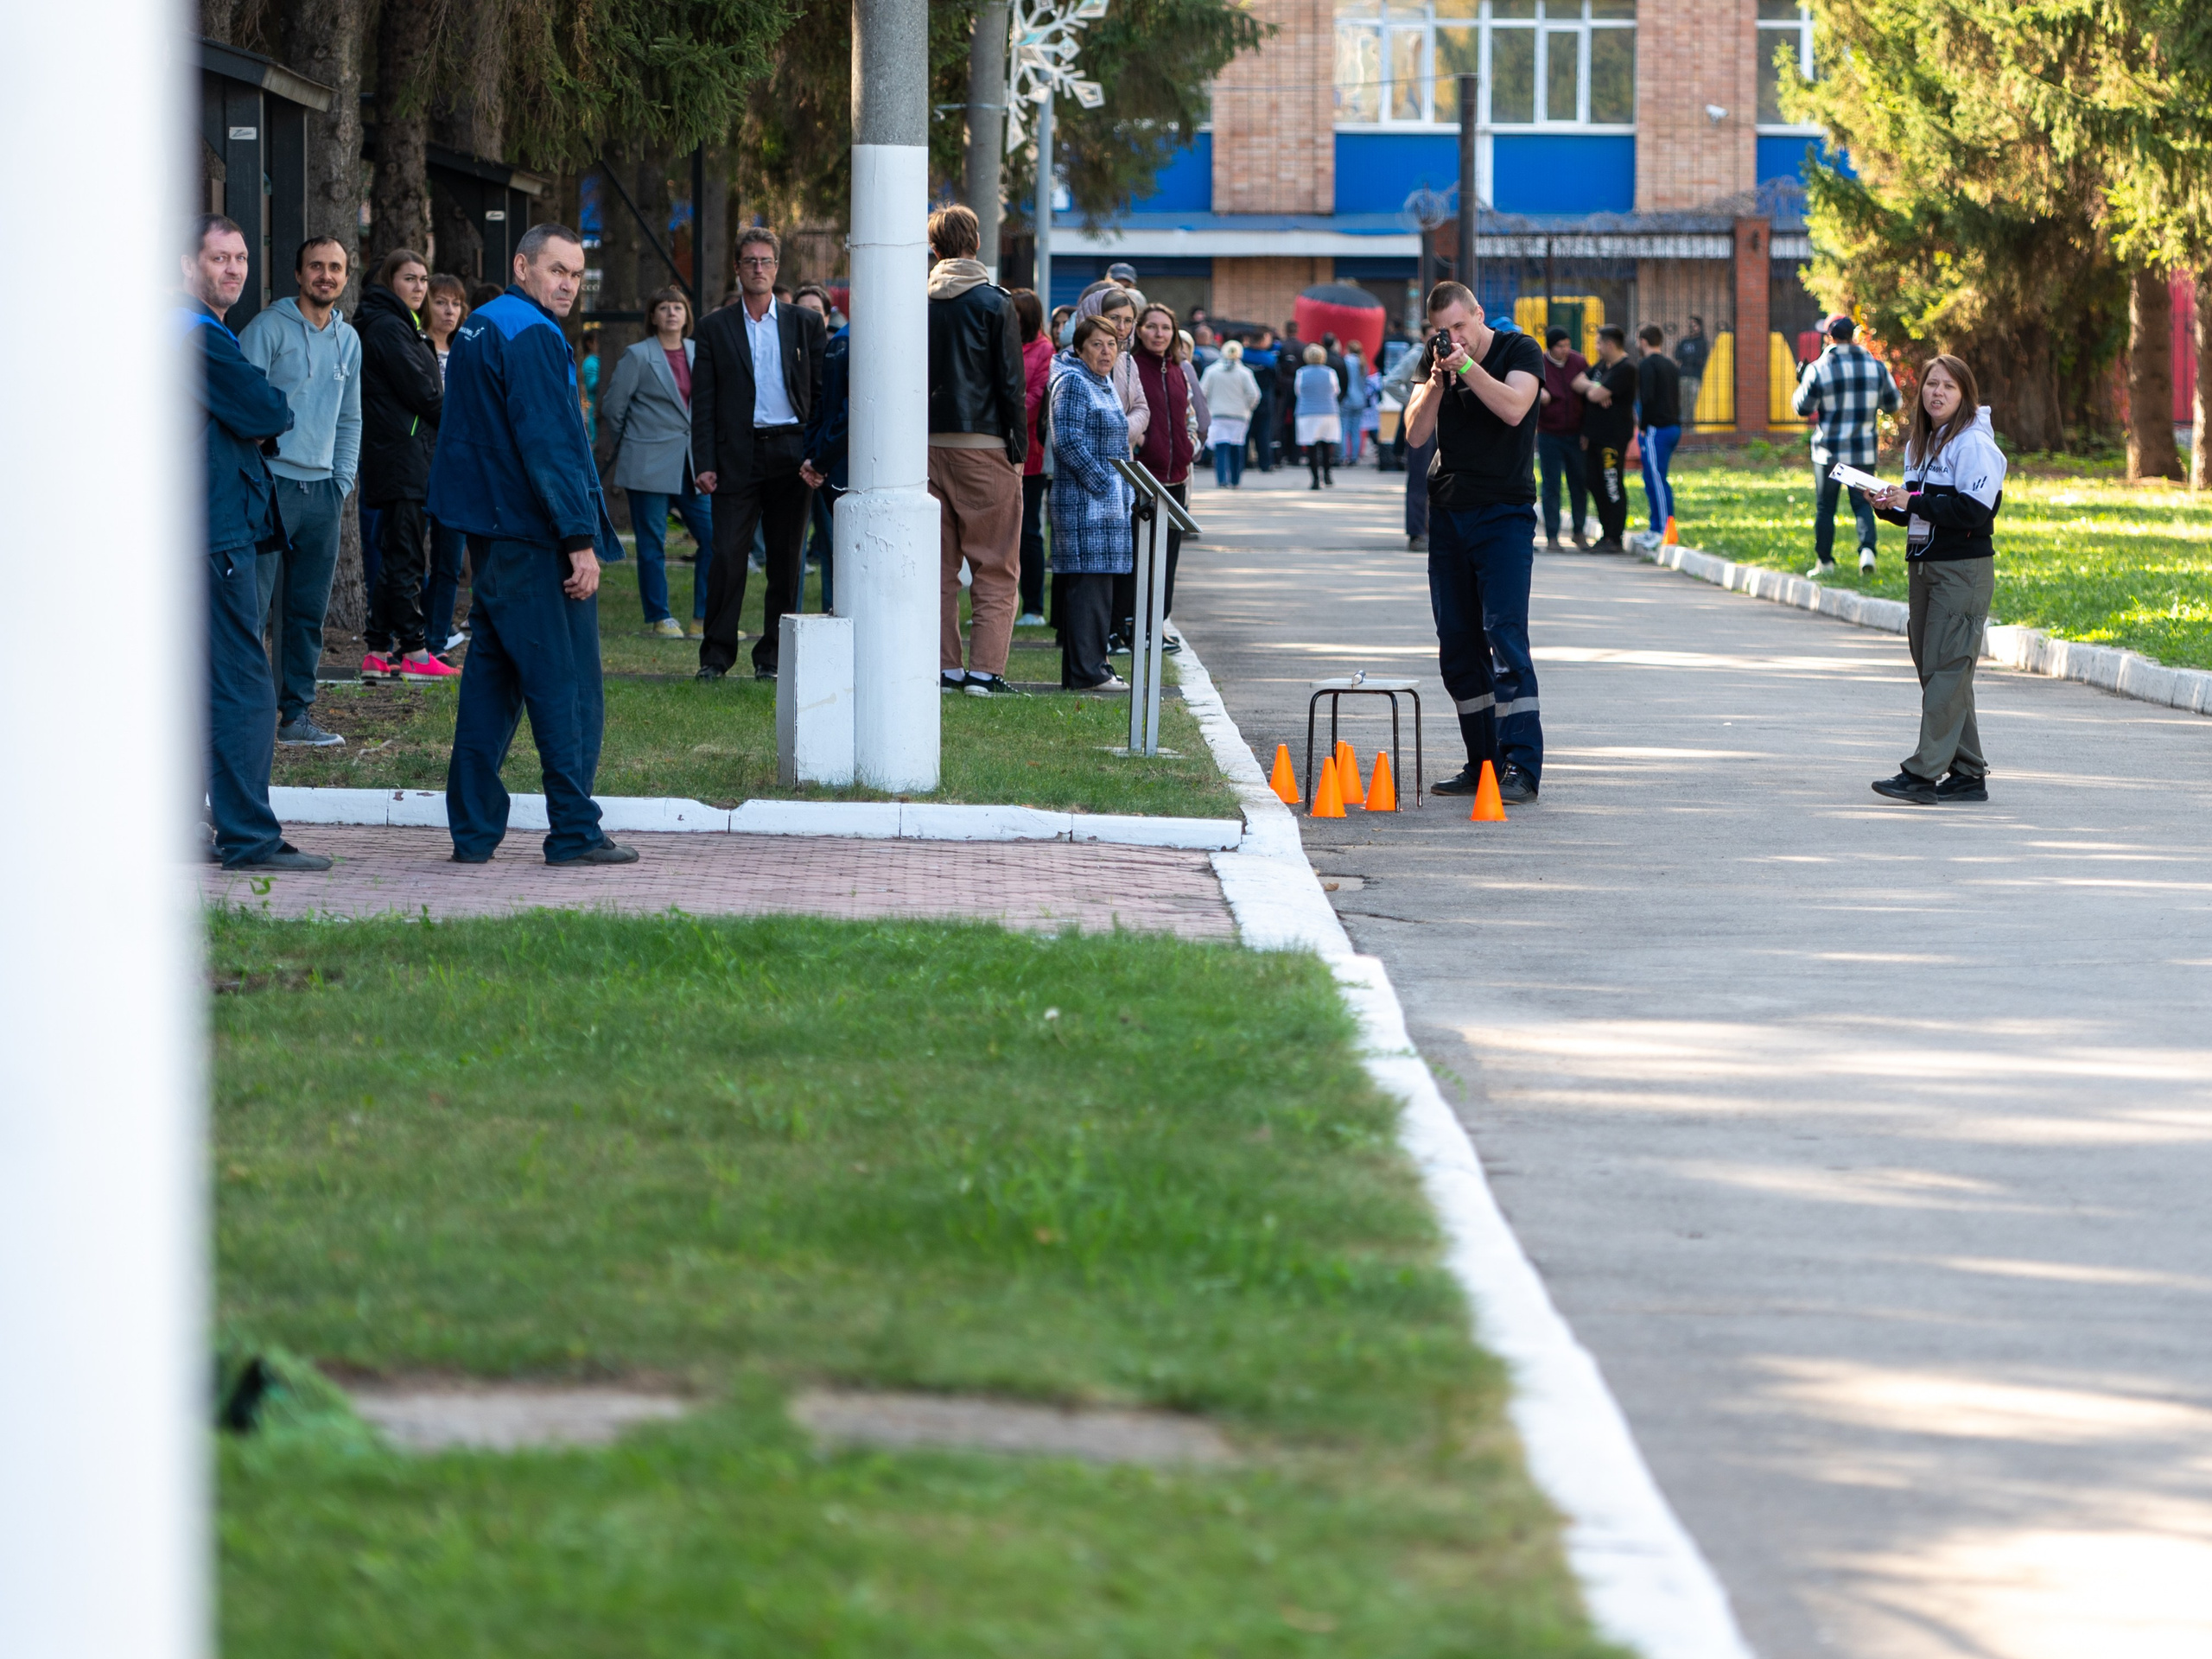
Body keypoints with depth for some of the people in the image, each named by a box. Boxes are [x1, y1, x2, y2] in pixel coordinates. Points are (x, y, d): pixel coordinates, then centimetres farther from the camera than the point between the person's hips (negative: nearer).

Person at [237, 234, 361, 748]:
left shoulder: (348, 339, 16)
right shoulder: (269, 329, -5)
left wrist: (343, 480, 13)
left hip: (322, 490, 6)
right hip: (271, 486, -6)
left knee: (309, 611, 7)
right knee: (252, 607, -9)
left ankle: (297, 714, 13)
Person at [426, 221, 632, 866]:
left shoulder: (478, 328, 17)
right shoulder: (531, 336, -14)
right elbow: (549, 444, -20)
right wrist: (580, 539, -19)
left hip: (492, 536, 10)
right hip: (536, 541, -10)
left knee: (492, 680, 11)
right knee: (567, 685, -5)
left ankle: (473, 831, 11)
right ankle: (573, 831, -4)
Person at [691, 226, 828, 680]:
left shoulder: (805, 324, 9)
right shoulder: (716, 329, 8)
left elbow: (824, 392, 8)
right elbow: (703, 402, 5)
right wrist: (704, 463, -4)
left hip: (791, 453, 1)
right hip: (738, 455, -1)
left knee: (786, 558, 3)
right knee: (728, 554, -6)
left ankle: (773, 654, 11)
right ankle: (717, 654, 1)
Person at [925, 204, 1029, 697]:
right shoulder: (993, 303, -6)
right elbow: (1010, 384, -7)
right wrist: (1019, 451, -1)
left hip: (929, 446, 4)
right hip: (983, 445, -4)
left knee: (937, 564, 10)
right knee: (995, 568, 1)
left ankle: (942, 666, 8)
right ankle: (985, 670, -6)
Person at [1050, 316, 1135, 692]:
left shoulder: (1104, 383, 19)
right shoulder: (1073, 383, -11)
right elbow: (1067, 440, -19)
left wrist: (1127, 495, 19)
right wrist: (1101, 483, -18)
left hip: (1108, 502, 10)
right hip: (1083, 502, -10)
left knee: (1097, 585, 11)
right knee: (1088, 582, -10)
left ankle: (1089, 665, 15)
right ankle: (1086, 671, -9)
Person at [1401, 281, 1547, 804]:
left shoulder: (1519, 350, -3)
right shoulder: (1438, 359, 8)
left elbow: (1513, 408, -20)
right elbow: (1416, 431, -1)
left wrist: (1467, 365, -23)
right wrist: (1438, 378, -15)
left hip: (1504, 512, -6)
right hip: (1447, 512, 6)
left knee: (1505, 634, -15)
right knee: (1457, 644, 6)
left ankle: (1521, 766, -18)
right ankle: (1483, 765, 13)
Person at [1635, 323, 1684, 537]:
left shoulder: (1647, 365, -10)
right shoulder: (1670, 364, 18)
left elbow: (1647, 399, -20)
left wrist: (1642, 426, -11)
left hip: (1655, 430, -9)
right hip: (1674, 428, 9)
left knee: (1656, 479, -8)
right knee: (1652, 479, 15)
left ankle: (1665, 529, -11)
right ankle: (1656, 528, 16)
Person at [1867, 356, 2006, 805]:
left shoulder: (1974, 445, -10)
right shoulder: (1919, 443, 16)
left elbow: (1973, 511, -19)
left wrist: (1913, 501, -18)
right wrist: (1890, 506, 2)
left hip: (1964, 569, -9)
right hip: (1923, 566, 9)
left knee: (1945, 668, -11)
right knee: (1932, 668, 9)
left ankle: (1923, 774, -15)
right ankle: (1968, 774, 14)